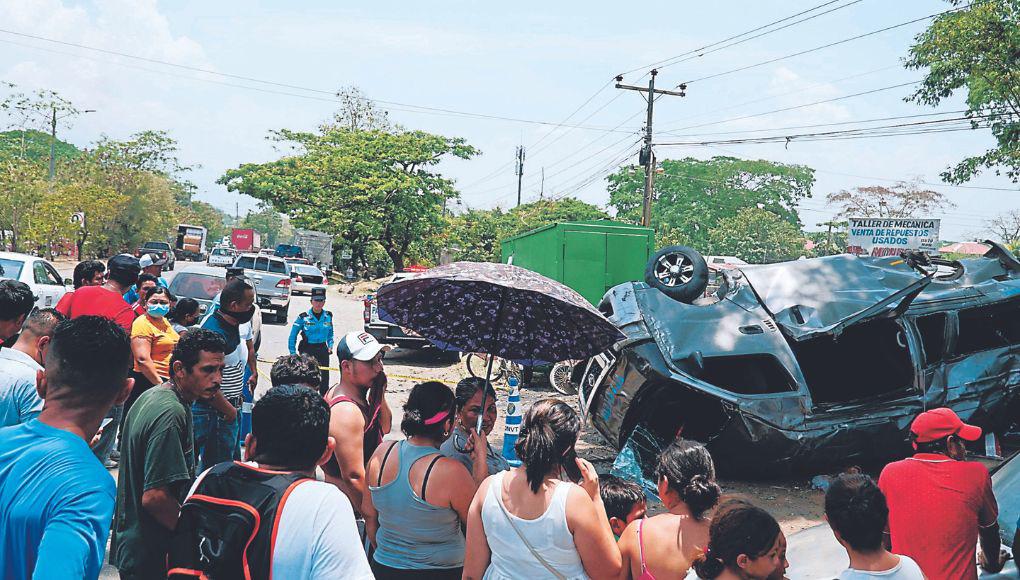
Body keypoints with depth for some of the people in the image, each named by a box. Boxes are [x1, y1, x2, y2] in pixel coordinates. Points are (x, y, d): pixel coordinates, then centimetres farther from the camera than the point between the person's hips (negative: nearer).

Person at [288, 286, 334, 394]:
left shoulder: (328, 316, 1)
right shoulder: (304, 317, -10)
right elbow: (293, 336, -4)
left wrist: (330, 345, 3)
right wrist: (292, 353, -8)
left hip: (322, 350, 3)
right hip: (307, 350, -3)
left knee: (324, 379, 3)